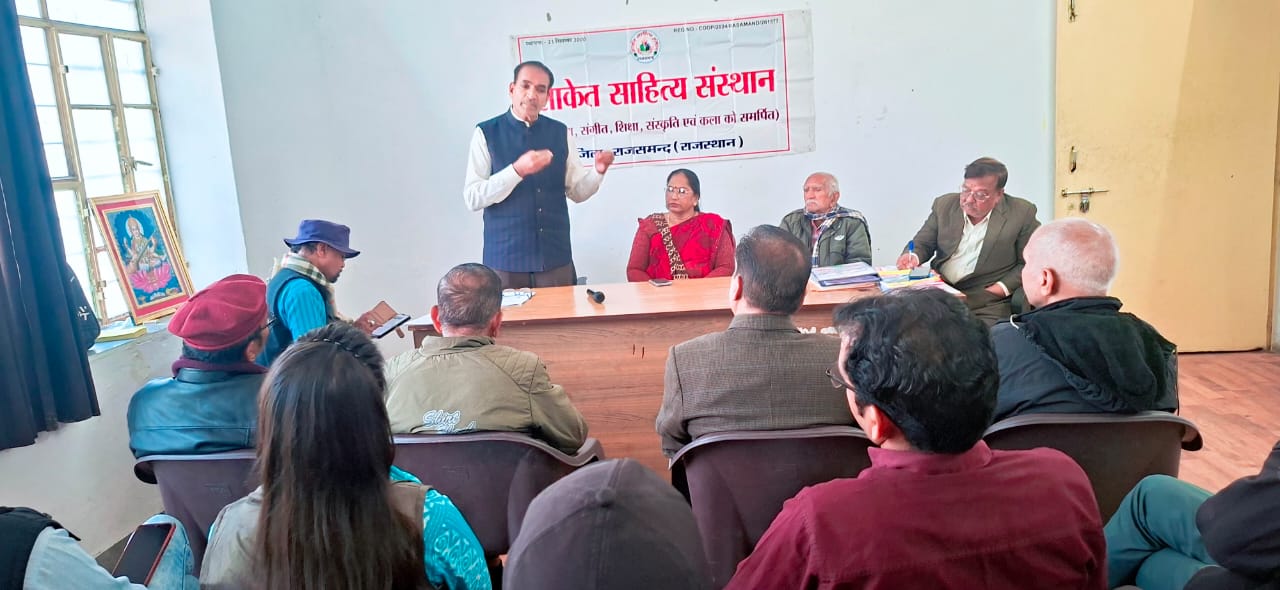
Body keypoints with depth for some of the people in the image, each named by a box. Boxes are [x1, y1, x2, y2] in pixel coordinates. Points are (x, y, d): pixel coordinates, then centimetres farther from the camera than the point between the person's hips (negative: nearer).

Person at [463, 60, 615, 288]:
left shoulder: (560, 133, 7)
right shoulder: (486, 133, -2)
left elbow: (577, 192, 10)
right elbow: (472, 198, -10)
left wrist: (597, 171, -10)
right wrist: (518, 170, -22)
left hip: (555, 258, 3)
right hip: (505, 259, -2)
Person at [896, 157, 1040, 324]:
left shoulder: (1022, 214, -1)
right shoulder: (944, 205, 9)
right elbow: (922, 243, 15)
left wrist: (999, 289, -10)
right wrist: (913, 256, -7)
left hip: (987, 303, -3)